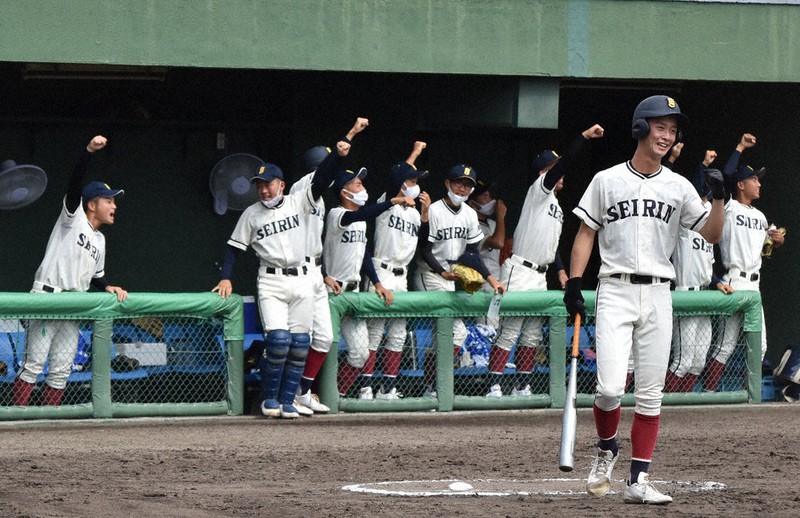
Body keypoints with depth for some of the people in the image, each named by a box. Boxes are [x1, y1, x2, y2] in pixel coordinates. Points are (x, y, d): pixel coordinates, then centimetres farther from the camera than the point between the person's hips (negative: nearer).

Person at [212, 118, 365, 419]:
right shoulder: (251, 214, 8)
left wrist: (340, 151, -17)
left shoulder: (299, 203, 7)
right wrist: (226, 278, -2)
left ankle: (287, 401, 8)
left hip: (301, 281, 2)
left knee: (300, 344, 0)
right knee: (278, 339, -16)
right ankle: (270, 398, 0)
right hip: (271, 282, -2)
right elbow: (235, 247, 9)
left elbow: (322, 178, -3)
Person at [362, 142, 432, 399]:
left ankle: (388, 388, 12)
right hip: (381, 272, -7)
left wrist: (425, 212, 3)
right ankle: (365, 386, -8)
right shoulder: (386, 204, -4)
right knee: (375, 331, -9)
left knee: (398, 334, 7)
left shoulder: (414, 212, 13)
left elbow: (423, 241, 14)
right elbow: (397, 182, -12)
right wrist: (415, 153, -3)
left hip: (401, 276, 7)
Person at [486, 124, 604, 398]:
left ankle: (522, 387, 16)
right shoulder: (538, 191, -4)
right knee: (510, 332, -12)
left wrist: (561, 270, 13)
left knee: (533, 335, 10)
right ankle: (494, 388, -14)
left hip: (540, 276, 9)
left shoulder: (556, 208, 22)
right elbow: (562, 164, -19)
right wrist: (584, 136, -24)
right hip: (520, 272, -9)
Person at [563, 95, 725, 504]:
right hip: (615, 291, -2)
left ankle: (638, 480, 4)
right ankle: (606, 449, 15)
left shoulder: (678, 187, 9)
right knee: (610, 387, -14)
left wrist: (719, 198, -12)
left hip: (657, 293, 2)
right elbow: (586, 234, 7)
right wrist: (574, 283, -2)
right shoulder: (607, 180, 5)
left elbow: (712, 235, 4)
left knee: (650, 394, 0)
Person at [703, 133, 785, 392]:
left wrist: (776, 242, 4)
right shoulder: (729, 208, -4)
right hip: (735, 281, -8)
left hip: (754, 284, 8)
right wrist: (740, 147, -10)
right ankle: (706, 393, -11)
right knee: (727, 345, -12)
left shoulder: (760, 216, 20)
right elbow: (727, 175, -19)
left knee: (759, 345, 9)